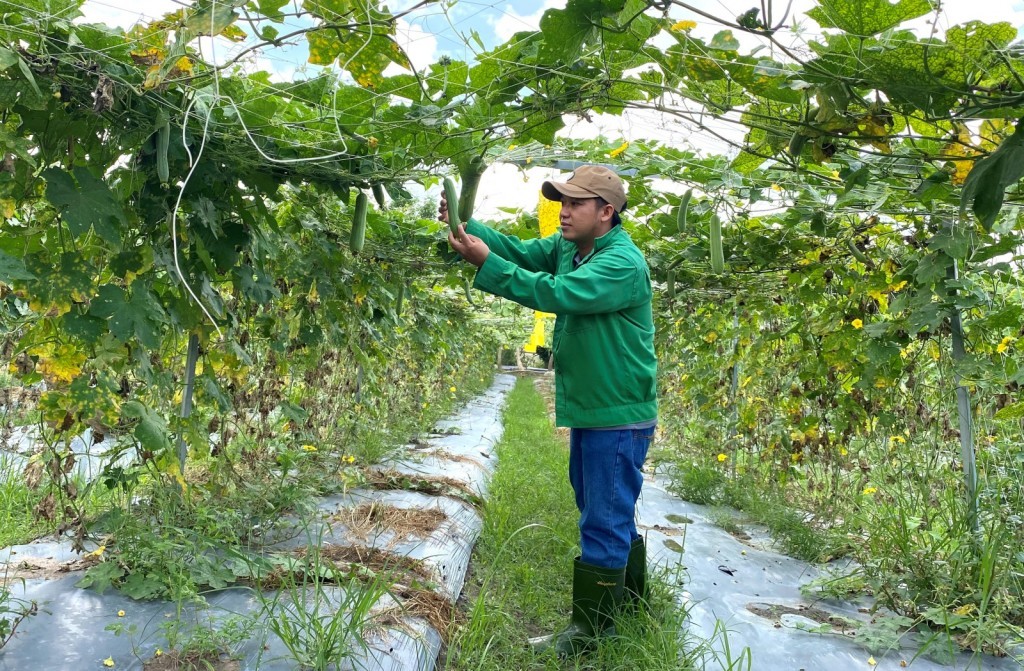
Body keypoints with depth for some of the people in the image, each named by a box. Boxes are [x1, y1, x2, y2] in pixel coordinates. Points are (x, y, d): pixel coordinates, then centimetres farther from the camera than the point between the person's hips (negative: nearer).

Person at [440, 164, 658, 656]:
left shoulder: (623, 263, -21)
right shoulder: (568, 247, 8)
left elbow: (558, 293, -31)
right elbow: (519, 250, -2)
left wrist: (485, 262, -32)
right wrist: (465, 225, -18)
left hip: (619, 417, -9)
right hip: (588, 410, 9)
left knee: (604, 521, 0)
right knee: (607, 512, 21)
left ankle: (590, 629, 12)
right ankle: (629, 596, 40)